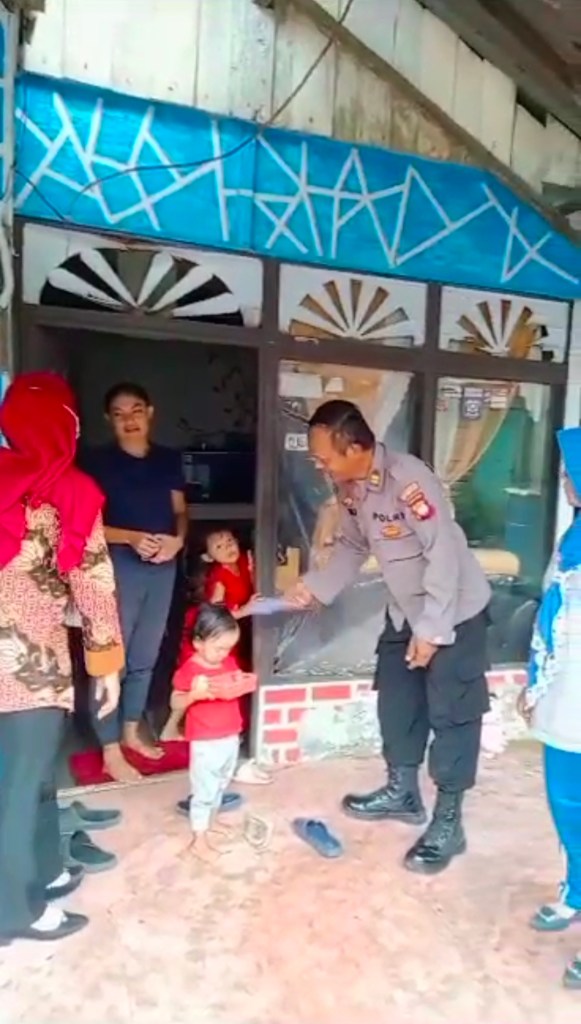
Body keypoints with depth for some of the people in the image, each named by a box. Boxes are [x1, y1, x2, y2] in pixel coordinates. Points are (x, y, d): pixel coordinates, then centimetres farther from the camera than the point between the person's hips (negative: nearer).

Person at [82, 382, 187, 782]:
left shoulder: (169, 459, 8)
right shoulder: (98, 461, -5)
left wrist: (178, 539, -7)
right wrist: (133, 538, -21)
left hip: (163, 568, 5)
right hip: (119, 567, -5)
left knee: (145, 656, 16)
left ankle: (132, 731, 33)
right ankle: (111, 750, 12)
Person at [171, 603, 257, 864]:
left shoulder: (230, 663, 0)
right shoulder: (189, 670, -20)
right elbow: (175, 703, -17)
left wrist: (245, 683, -8)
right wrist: (195, 694, -35)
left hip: (231, 738, 7)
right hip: (205, 743, -7)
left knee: (221, 785, 23)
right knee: (204, 791, 5)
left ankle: (209, 821, 44)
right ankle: (199, 841, 19)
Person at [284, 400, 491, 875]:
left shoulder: (408, 479, -32)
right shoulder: (350, 487, -6)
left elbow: (445, 555, -29)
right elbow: (352, 546, 9)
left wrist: (432, 630, -26)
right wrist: (315, 586, -2)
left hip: (454, 612, -8)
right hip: (405, 611, 8)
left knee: (451, 714, 1)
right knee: (397, 701, 16)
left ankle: (448, 822, 16)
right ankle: (402, 792, 35)